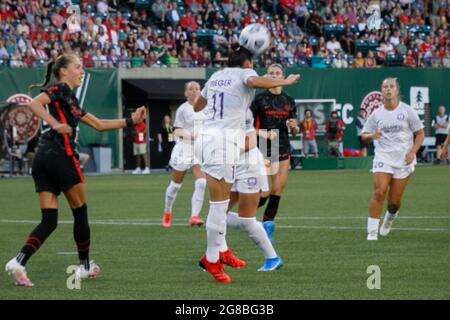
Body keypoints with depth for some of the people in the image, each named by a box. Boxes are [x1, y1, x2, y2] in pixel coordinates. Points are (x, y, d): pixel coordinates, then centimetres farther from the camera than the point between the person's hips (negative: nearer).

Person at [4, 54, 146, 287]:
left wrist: (131, 121, 27)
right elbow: (34, 103, -18)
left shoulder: (70, 100, 27)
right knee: (80, 213, 8)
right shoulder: (60, 90, 0)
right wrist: (56, 124, -23)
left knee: (49, 221, 1)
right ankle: (85, 266, 19)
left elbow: (98, 124, 30)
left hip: (42, 159, 9)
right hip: (61, 155, -9)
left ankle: (18, 261, -19)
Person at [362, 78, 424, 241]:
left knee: (394, 201, 1)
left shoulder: (407, 111, 0)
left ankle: (389, 219, 36)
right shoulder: (376, 114, 5)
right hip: (383, 158, 1)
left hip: (403, 160, -1)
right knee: (379, 193, -18)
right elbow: (364, 137, 12)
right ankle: (372, 232, -13)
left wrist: (412, 152, -10)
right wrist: (371, 136, -12)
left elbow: (420, 133, 4)